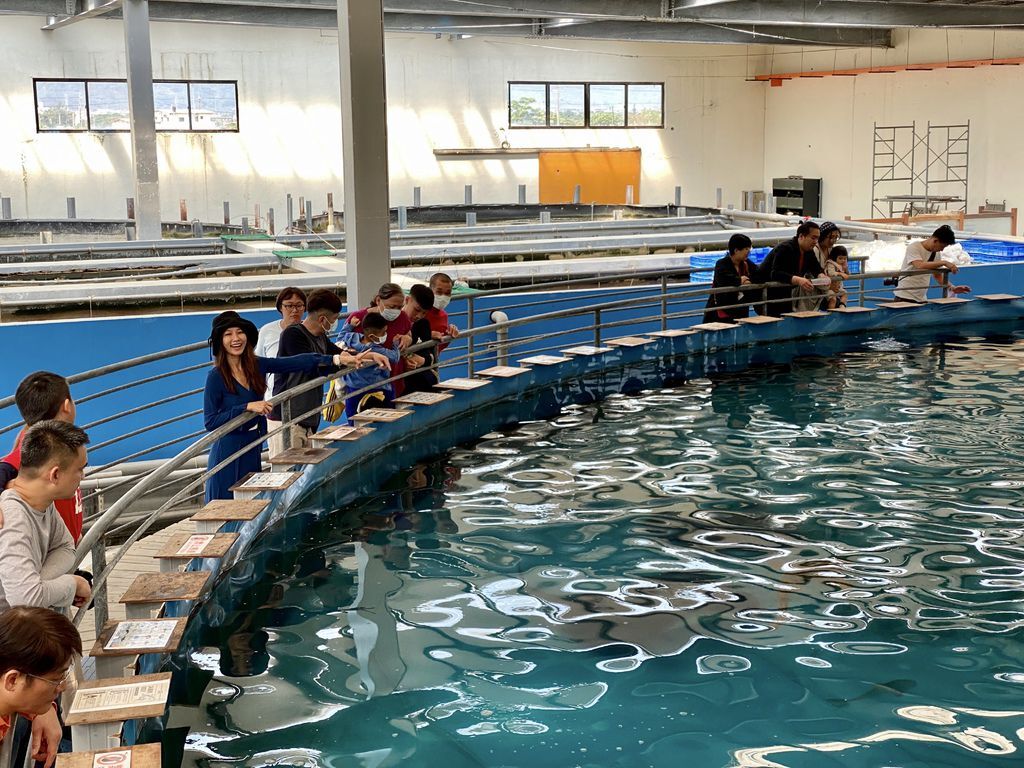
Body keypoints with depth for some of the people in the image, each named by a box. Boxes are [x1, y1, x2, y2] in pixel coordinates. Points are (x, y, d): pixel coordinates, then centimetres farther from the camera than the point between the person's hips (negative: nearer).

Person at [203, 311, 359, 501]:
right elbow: (210, 422, -15)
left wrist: (337, 359, -8)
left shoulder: (257, 365, 3)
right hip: (228, 449, -5)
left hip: (253, 447, 6)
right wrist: (248, 407, -20)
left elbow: (296, 362, -1)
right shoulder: (216, 376, -12)